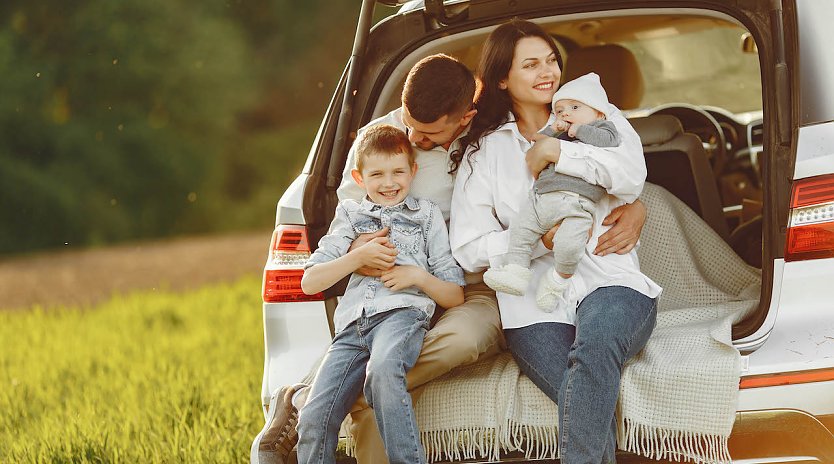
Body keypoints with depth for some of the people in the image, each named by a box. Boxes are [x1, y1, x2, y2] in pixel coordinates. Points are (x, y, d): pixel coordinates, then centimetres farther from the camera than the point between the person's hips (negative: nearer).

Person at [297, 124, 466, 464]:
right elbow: (310, 282, 16)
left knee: (382, 370, -40)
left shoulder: (426, 214, 22)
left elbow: (456, 296, 20)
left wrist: (419, 276, 0)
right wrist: (359, 256, 3)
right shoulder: (351, 215, 27)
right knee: (313, 421, -20)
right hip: (352, 325, 3)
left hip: (403, 312, -3)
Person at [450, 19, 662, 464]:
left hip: (609, 282, 0)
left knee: (596, 339, -39)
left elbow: (632, 174, -4)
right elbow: (468, 248, 7)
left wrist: (555, 151, -3)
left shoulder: (597, 116, 18)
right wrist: (541, 239, -6)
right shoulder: (484, 151, 18)